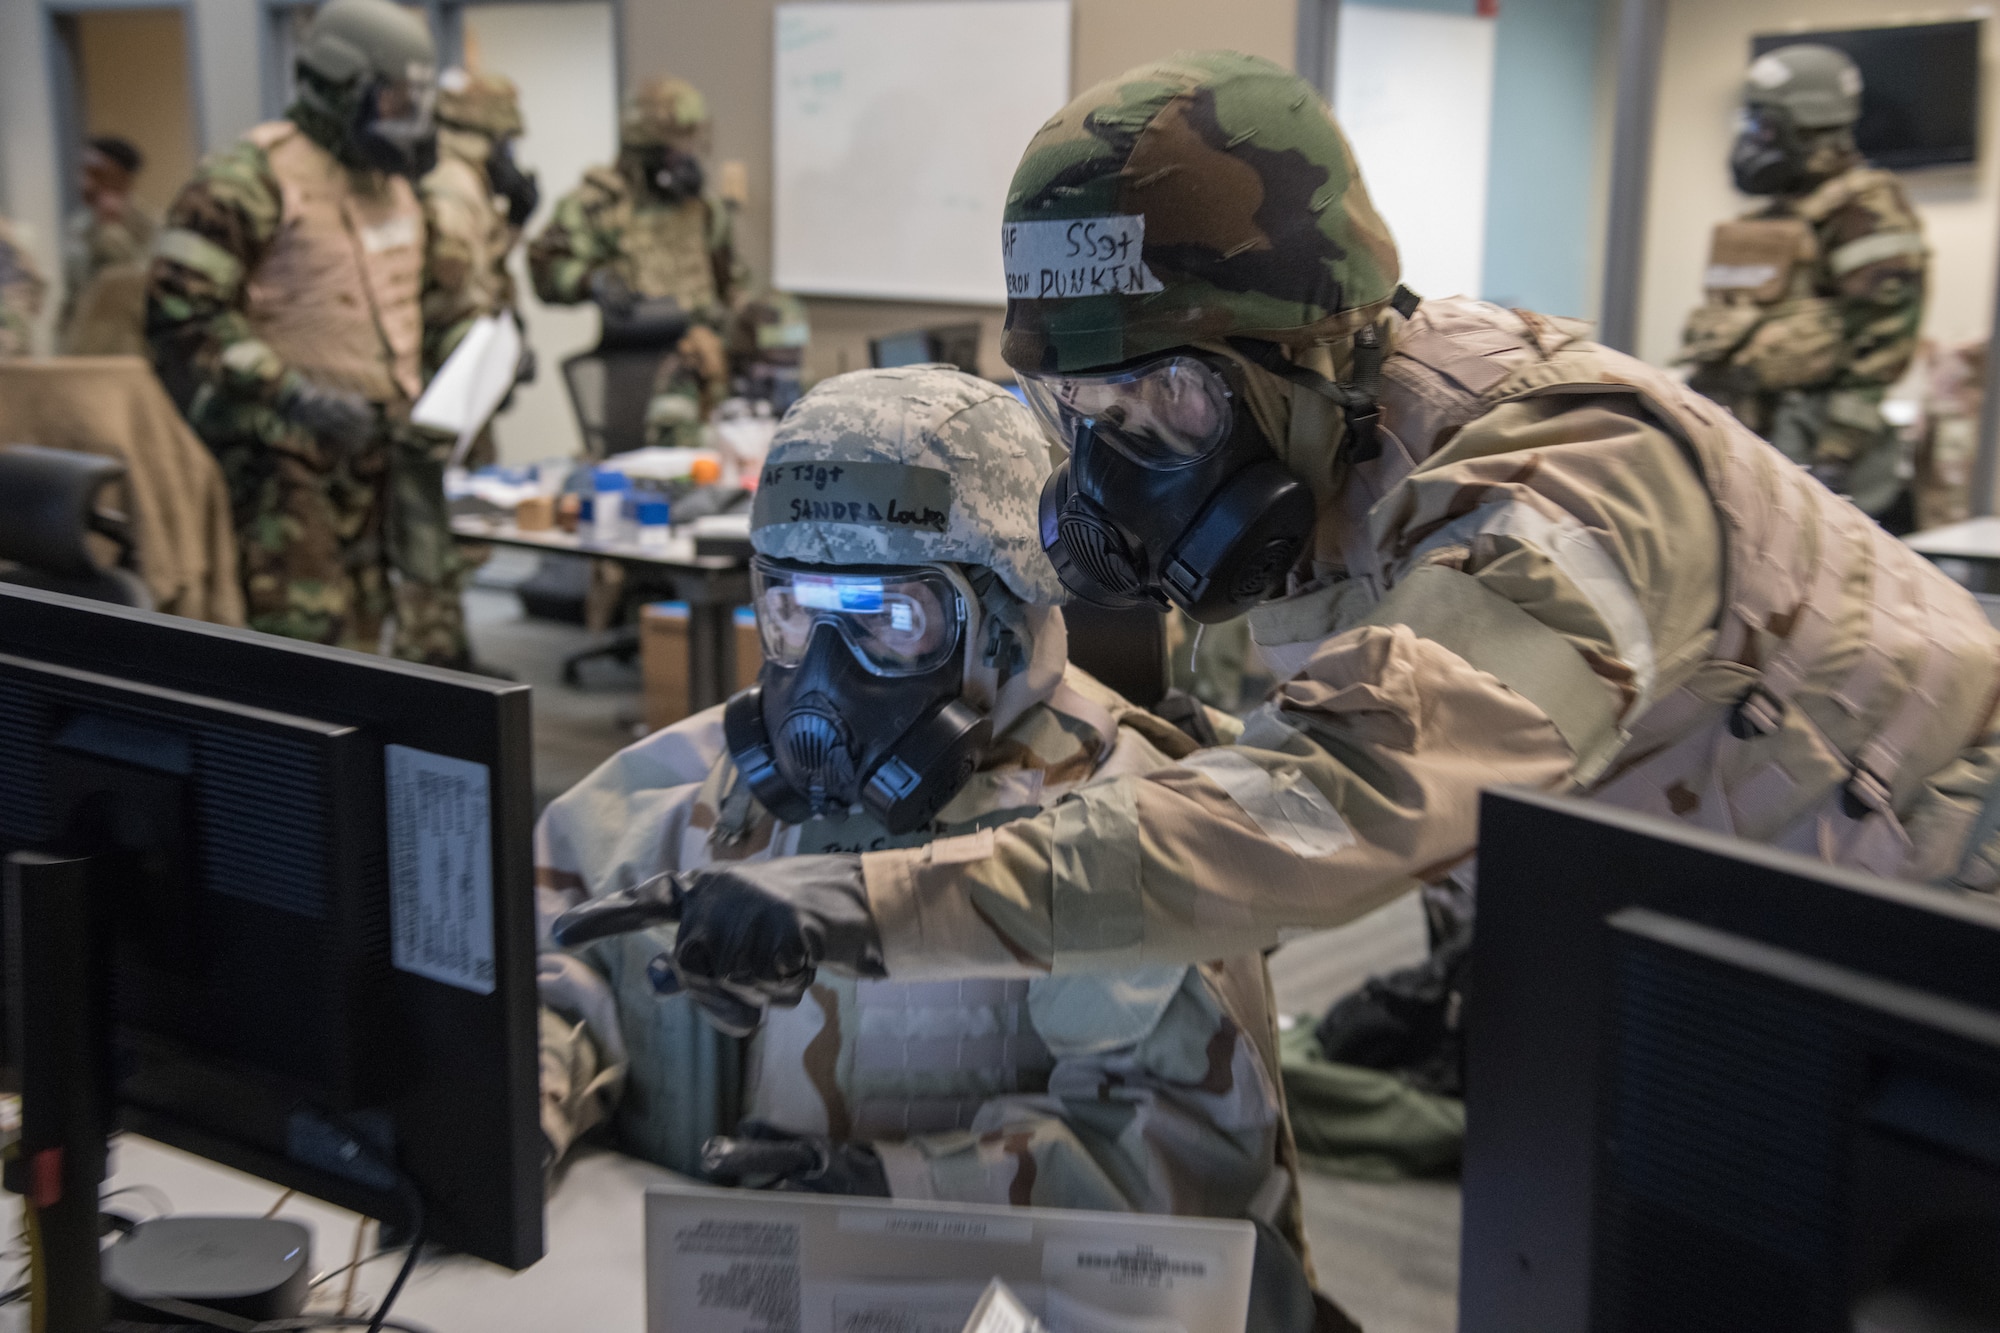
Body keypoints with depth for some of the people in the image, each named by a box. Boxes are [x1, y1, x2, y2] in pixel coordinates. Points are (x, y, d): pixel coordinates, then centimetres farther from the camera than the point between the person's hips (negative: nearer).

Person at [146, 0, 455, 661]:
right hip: (281, 458, -8)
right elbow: (180, 309, -17)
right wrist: (290, 392, -23)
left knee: (362, 638, 11)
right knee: (303, 648, -10)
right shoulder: (252, 177, -11)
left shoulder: (394, 183, 15)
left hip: (373, 454, 8)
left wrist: (421, 417, 15)